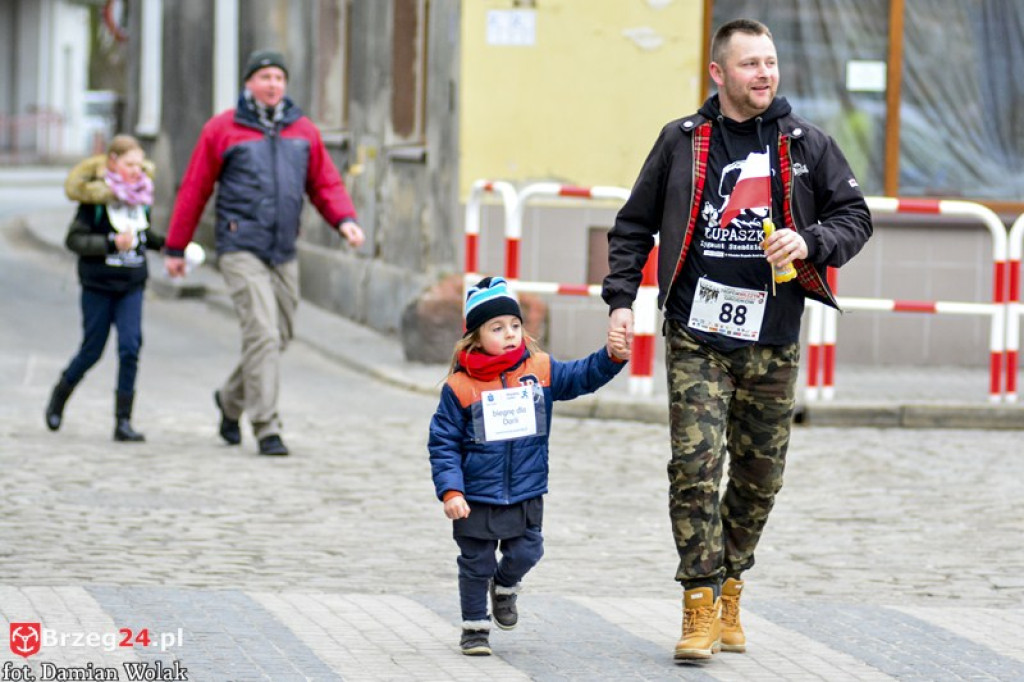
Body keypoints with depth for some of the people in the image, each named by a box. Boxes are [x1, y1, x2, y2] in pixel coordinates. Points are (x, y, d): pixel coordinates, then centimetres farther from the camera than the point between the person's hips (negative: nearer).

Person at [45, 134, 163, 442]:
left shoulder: (142, 194, 4)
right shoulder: (96, 197, -12)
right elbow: (74, 239, -14)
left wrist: (166, 244, 5)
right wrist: (112, 243, -24)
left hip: (132, 285, 3)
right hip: (98, 285, -3)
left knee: (130, 345, -10)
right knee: (92, 350, 7)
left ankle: (123, 420, -7)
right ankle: (58, 397, 35)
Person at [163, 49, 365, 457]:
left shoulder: (303, 131, 13)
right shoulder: (223, 130, 1)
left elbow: (325, 184, 14)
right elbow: (194, 190, 5)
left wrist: (345, 220, -6)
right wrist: (175, 248, 7)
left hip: (284, 254, 5)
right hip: (240, 250, -5)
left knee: (279, 336, 11)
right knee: (262, 332, -15)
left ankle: (231, 400, 36)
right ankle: (266, 427, -13)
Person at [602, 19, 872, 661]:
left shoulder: (808, 145, 7)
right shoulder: (682, 142, 5)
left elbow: (855, 216, 11)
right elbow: (634, 225, 13)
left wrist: (811, 242, -9)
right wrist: (621, 298, 2)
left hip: (773, 343, 2)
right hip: (697, 337, -2)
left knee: (760, 475, 7)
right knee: (696, 464, -12)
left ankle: (730, 591, 25)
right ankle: (701, 606, -8)